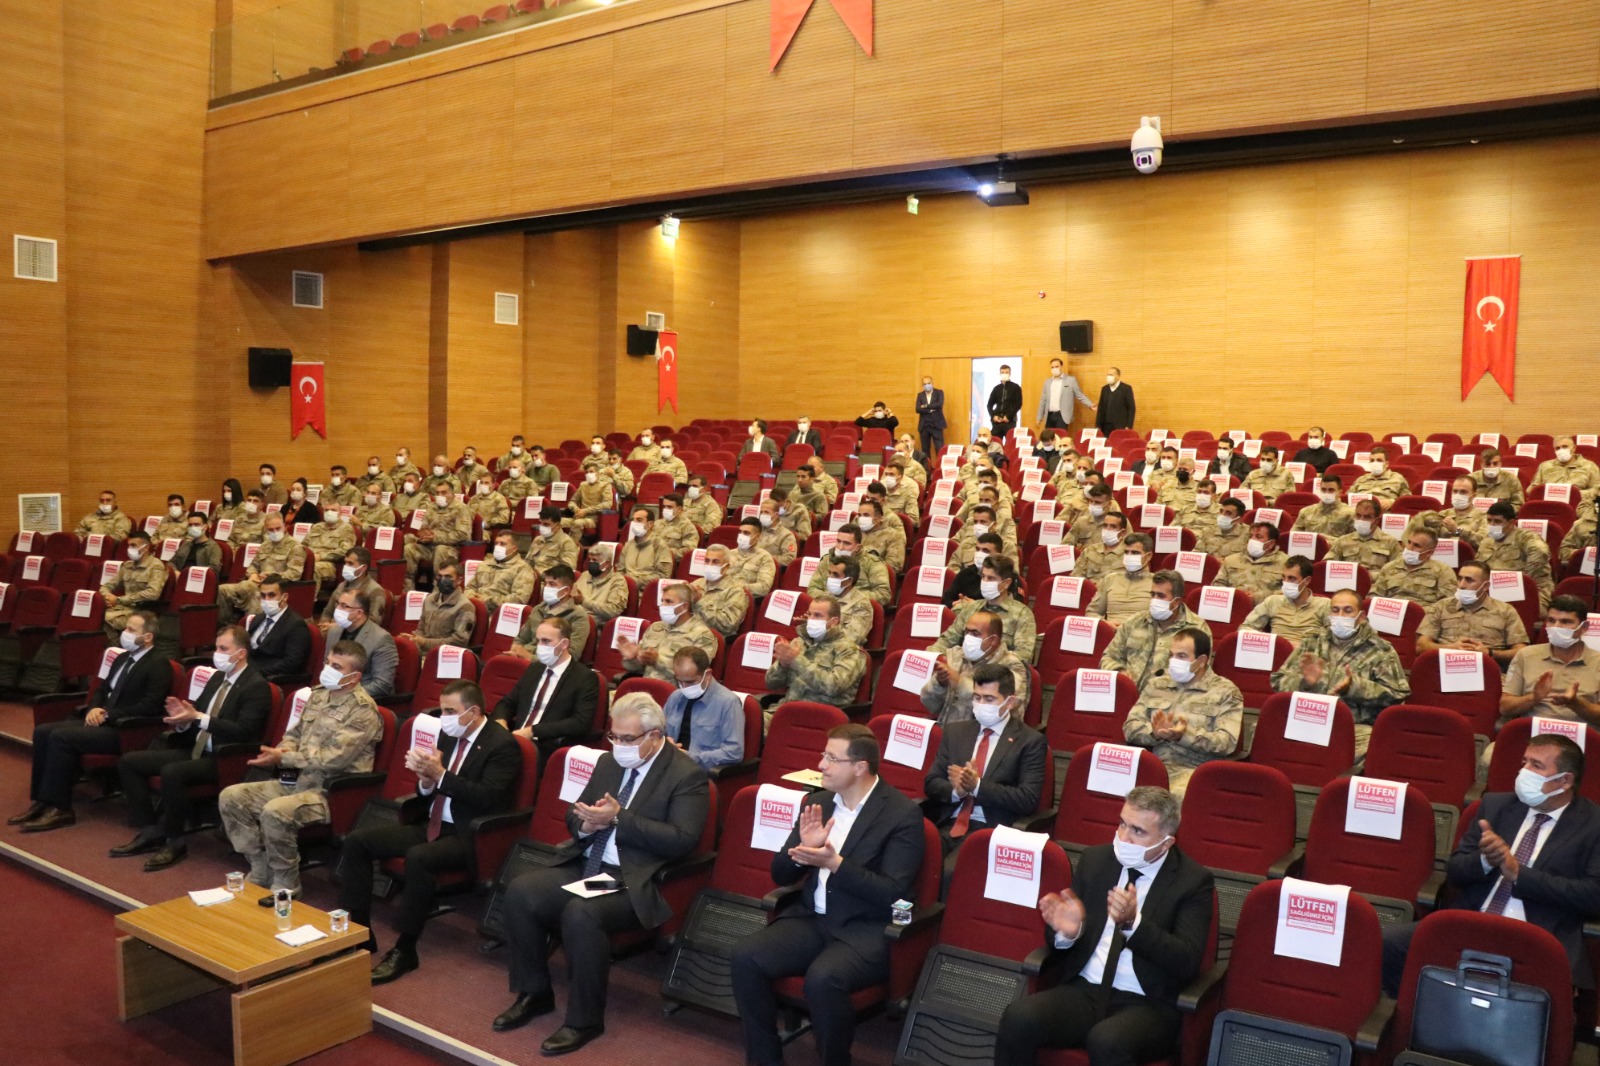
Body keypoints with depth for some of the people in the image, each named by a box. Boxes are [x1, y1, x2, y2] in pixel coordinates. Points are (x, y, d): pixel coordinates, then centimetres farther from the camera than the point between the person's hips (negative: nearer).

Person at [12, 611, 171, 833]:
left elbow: (149, 707, -19)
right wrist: (94, 709, 1)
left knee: (61, 737, -24)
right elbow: (101, 689, 24)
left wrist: (108, 715, -16)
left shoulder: (159, 664, -10)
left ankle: (59, 809, -19)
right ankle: (41, 801, -5)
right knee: (43, 732, -6)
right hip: (103, 721, 9)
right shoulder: (123, 658, 18)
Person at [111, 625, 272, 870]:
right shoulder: (217, 678, 16)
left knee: (171, 773, -33)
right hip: (196, 749, 9)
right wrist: (183, 718, -6)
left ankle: (175, 842, -15)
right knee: (128, 762, 2)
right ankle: (150, 832, 5)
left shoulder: (257, 686, -11)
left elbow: (243, 731, -21)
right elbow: (195, 717, 19)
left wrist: (198, 717, -24)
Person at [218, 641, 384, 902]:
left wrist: (284, 758, -19)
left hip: (333, 791, -9)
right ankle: (262, 872, 6)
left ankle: (286, 886, -11)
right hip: (296, 780, 9)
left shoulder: (363, 710, -15)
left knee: (275, 812, -32)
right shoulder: (318, 695, 11)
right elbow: (294, 734, 22)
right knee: (231, 797, -1)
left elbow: (334, 758, -22)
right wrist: (283, 750, -3)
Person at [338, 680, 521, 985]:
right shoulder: (447, 735, 10)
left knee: (418, 858, -36)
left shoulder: (502, 745, -12)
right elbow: (429, 791, 15)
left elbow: (487, 798, -21)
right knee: (356, 841, -4)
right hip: (431, 825, 8)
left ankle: (404, 950, -21)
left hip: (467, 836, -8)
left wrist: (440, 774, -26)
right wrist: (425, 779, -10)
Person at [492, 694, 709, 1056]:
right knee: (520, 892, -14)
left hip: (637, 883, -7)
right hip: (586, 867, 7)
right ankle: (534, 994, 4)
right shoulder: (609, 762, 12)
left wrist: (619, 818, -22)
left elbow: (682, 841, -19)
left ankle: (584, 1019, -13)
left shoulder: (687, 776, -9)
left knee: (581, 914, -33)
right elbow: (574, 816, 19)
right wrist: (586, 823, -7)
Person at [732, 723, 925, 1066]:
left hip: (867, 930, -5)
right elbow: (781, 876, 11)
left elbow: (892, 894, -15)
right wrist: (802, 849, -11)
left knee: (822, 978, -33)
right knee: (745, 956, -18)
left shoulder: (903, 814, -9)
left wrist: (835, 864, -25)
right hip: (811, 918, 6)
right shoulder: (817, 802, 8)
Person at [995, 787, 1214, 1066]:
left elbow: (1187, 963, -10)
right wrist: (1067, 931, -12)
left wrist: (1133, 923, -25)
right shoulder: (1095, 859, 9)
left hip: (1146, 1005, -4)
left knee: (1106, 1041, -36)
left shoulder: (1194, 881, -1)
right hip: (1084, 991, 4)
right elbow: (1059, 938, 13)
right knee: (1019, 1018, -25)